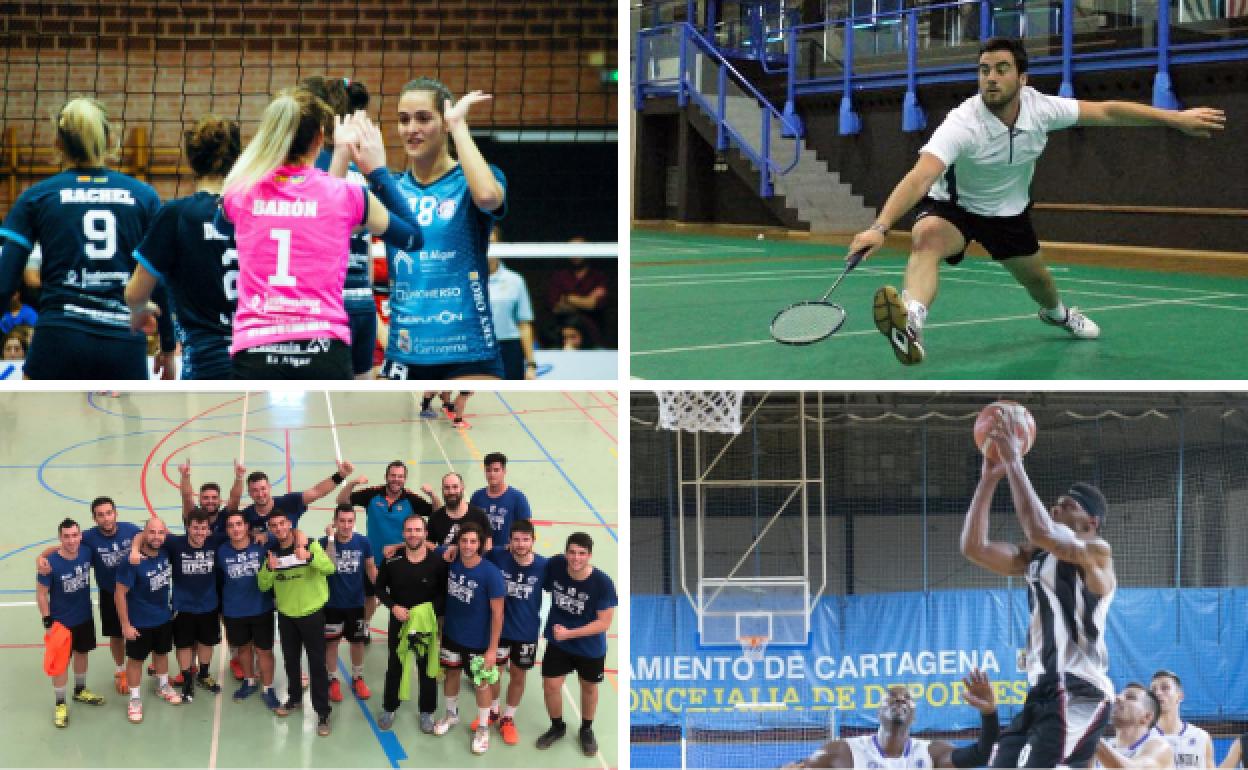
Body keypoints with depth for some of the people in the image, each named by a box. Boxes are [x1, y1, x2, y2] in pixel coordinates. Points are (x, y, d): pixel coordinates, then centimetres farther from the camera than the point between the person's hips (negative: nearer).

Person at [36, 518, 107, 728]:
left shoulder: (86, 553, -15)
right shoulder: (51, 563, -26)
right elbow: (41, 593, -16)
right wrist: (48, 622, -15)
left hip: (85, 617, 5)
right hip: (61, 622, -5)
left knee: (82, 653, 23)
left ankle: (80, 691, 45)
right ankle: (60, 704, 21)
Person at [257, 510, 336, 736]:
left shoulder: (309, 545, -15)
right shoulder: (271, 551, -1)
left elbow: (329, 568, -30)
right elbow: (263, 585, -2)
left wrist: (308, 556, -49)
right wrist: (269, 568, -23)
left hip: (312, 613, -5)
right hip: (286, 615, 5)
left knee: (317, 663, -3)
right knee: (290, 660, 19)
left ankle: (323, 712, 2)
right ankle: (294, 698, 39)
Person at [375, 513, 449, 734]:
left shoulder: (437, 563, -15)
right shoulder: (392, 561, -11)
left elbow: (445, 594, -6)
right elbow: (380, 588, 1)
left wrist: (432, 612, -19)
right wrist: (393, 606, -14)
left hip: (427, 624, -1)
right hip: (398, 622, 1)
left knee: (427, 668, 11)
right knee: (394, 666, 16)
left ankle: (427, 712, 28)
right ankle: (389, 708, 34)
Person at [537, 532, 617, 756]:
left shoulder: (602, 582, -28)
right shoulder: (555, 565, -21)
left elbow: (604, 622, -22)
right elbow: (541, 587, 2)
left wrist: (569, 633, -24)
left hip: (590, 647, -2)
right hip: (557, 643, 2)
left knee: (589, 687, 18)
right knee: (550, 685, 5)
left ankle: (586, 730, 44)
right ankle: (557, 727, 33)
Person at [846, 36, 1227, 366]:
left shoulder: (1040, 108, -21)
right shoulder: (962, 124, -36)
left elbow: (1107, 111, -8)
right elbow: (919, 177, -48)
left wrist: (1176, 118, -7)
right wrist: (880, 227, -63)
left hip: (1009, 212, 5)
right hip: (953, 206, -5)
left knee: (1037, 279, 22)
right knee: (925, 237, -38)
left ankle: (1055, 312, 62)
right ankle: (911, 325, -63)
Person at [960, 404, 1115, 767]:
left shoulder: (1097, 551, -4)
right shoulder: (1036, 558, 20)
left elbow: (1039, 531, -22)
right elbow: (974, 547, 11)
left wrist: (1013, 461, -16)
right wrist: (990, 477, 5)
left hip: (1079, 694, -9)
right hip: (1043, 691, 9)